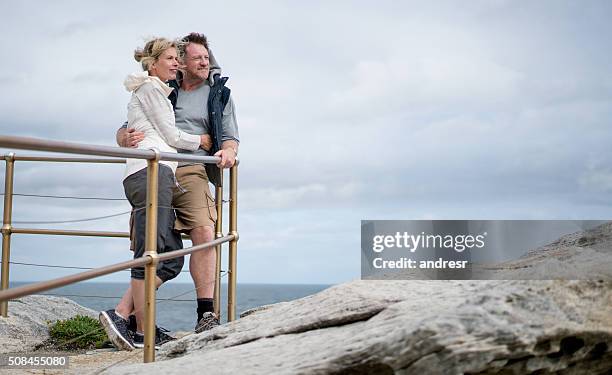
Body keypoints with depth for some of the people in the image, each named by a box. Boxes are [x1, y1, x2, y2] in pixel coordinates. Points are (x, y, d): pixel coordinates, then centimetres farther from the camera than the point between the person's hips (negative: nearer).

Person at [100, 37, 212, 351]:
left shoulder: (159, 91, 33)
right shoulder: (150, 87, 4)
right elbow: (171, 135, 1)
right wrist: (201, 141, 15)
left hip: (143, 174, 10)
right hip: (153, 170, -10)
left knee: (172, 257, 4)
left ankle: (120, 314, -3)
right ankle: (144, 331, -11)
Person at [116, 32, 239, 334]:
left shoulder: (220, 94, 18)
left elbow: (230, 137, 12)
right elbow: (123, 130, 18)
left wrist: (228, 150, -13)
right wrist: (126, 138, -8)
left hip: (191, 172, -2)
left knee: (204, 233, -22)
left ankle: (205, 314, -21)